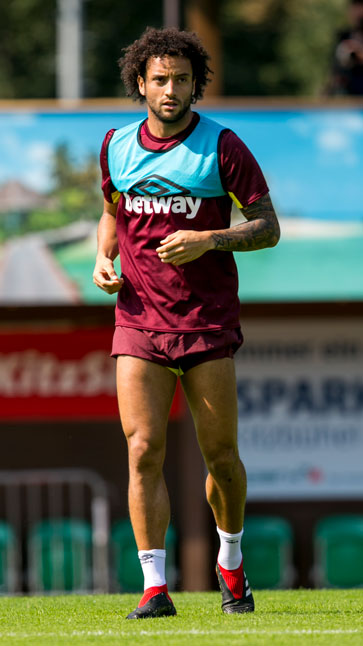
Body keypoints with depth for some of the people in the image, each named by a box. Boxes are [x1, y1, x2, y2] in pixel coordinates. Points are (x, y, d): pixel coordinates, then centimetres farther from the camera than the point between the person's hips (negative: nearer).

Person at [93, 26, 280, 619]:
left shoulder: (221, 147, -4)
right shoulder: (117, 147, 7)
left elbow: (267, 226, -2)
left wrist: (208, 240, -18)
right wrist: (104, 258, 5)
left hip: (208, 323, -2)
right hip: (139, 322, 2)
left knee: (219, 453, 3)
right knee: (143, 449, -10)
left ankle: (231, 563, 28)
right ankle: (155, 586, -9)